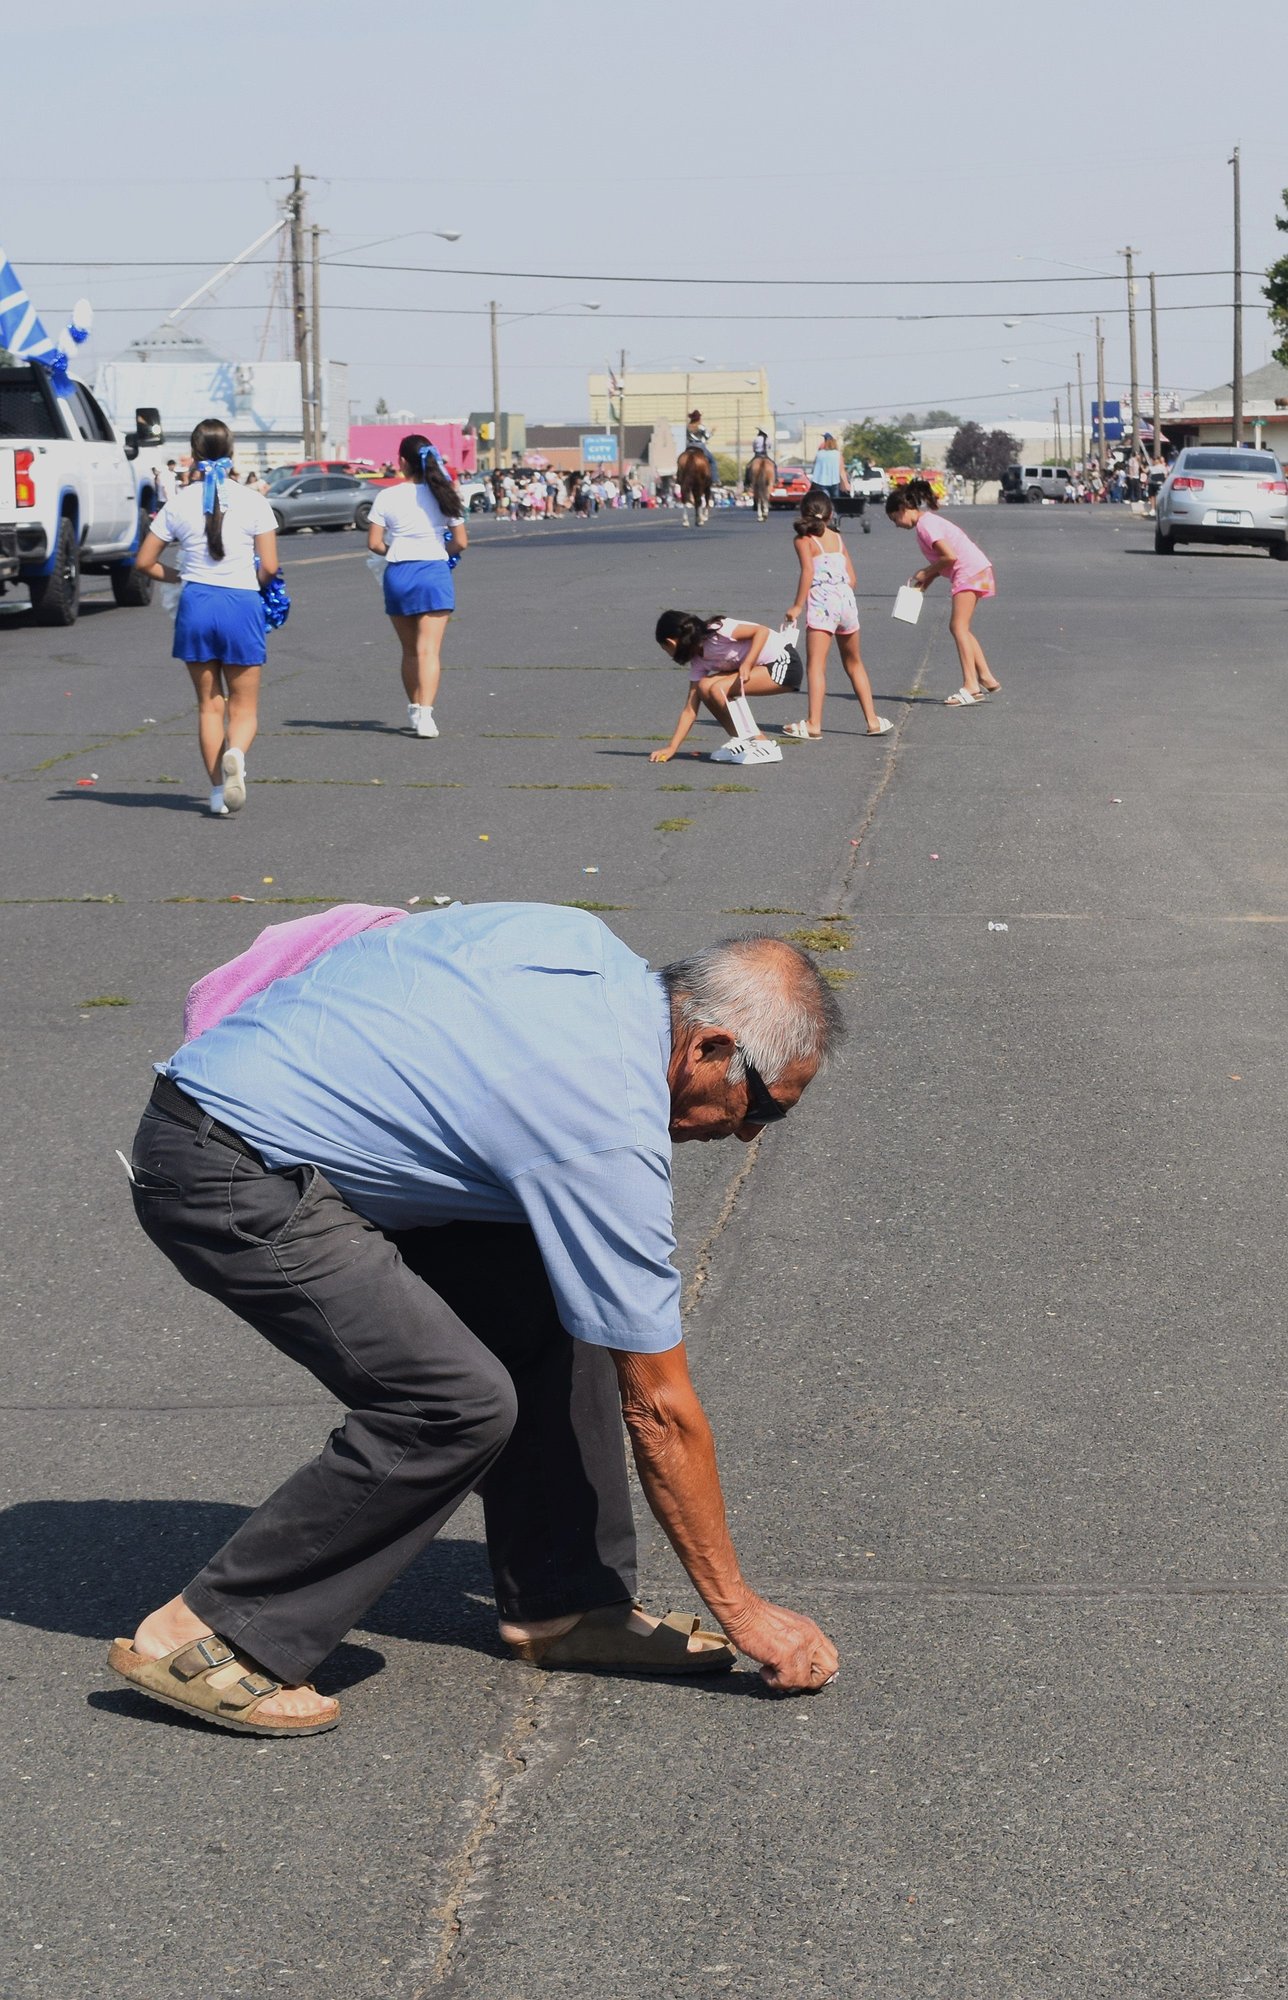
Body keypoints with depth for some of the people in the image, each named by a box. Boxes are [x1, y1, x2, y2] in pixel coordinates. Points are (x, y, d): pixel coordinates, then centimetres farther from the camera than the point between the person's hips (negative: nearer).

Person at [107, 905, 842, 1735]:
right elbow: (660, 1409, -11)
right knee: (459, 1405, -17)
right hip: (226, 1179, -10)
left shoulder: (578, 936, 4)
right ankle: (213, 1636, -6)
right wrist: (742, 1611, -1)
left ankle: (560, 1603, 15)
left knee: (548, 1301, 7)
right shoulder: (610, 1128, -18)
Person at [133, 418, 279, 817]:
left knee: (209, 705, 13)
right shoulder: (253, 502, -4)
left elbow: (144, 562, 4)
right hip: (242, 604, -1)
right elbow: (269, 566, -6)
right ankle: (235, 754, -25)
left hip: (196, 604, 1)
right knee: (243, 708, 7)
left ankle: (218, 792, 7)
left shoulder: (179, 504, 0)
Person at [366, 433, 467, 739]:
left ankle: (414, 711, 25)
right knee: (429, 650, -6)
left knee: (410, 650, 16)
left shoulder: (387, 497, -3)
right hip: (434, 573, -1)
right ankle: (424, 713, -21)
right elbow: (461, 543, 3)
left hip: (398, 573, 1)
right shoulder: (444, 496, 1)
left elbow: (374, 544, -4)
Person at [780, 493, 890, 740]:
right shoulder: (837, 538, 17)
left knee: (815, 664, -10)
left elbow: (808, 571, -14)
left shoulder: (804, 539, 2)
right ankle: (872, 719, 22)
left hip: (822, 602, -6)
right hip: (846, 600, 6)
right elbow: (851, 578, 12)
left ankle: (814, 723, -20)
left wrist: (798, 606, -12)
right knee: (854, 663, 19)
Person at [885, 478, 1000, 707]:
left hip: (970, 572, -10)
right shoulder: (927, 521, 17)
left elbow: (950, 556, -20)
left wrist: (926, 573, -7)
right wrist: (924, 582, 6)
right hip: (974, 571, 10)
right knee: (960, 628, 14)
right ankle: (986, 678, 16)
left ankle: (970, 687, -17)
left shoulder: (925, 524, -13)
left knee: (959, 627, -12)